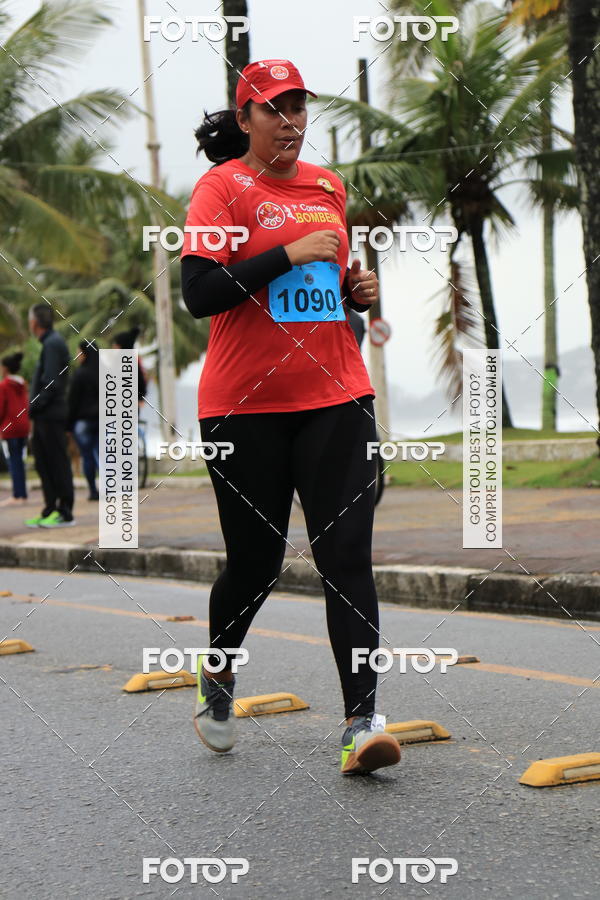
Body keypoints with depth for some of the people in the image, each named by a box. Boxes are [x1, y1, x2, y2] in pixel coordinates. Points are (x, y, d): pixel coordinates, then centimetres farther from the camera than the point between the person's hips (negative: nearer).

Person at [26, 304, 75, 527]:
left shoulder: (53, 344, -13)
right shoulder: (51, 342, 18)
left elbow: (51, 383, -21)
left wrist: (36, 405, -14)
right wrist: (35, 408, 13)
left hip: (51, 416, -10)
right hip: (44, 417, 10)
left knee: (58, 464, -6)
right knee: (43, 464, 12)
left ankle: (65, 513, -3)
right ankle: (50, 511, 16)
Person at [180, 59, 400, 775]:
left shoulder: (327, 187, 14)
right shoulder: (222, 188, -4)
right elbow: (198, 293, -16)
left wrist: (357, 288, 6)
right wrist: (290, 254, -18)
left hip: (334, 395, 4)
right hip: (245, 406, -4)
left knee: (347, 555, -8)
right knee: (254, 560, 6)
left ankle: (361, 722, -11)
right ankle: (218, 674, 36)